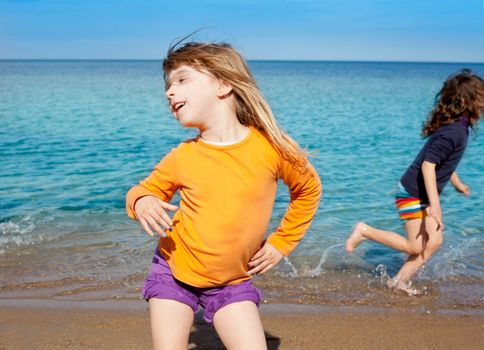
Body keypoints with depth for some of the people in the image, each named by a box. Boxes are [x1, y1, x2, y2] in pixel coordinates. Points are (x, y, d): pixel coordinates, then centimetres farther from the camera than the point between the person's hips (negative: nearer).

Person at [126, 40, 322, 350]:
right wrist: (142, 202, -18)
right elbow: (146, 189, 6)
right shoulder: (182, 157, -13)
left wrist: (281, 243, 2)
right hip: (174, 272, 1)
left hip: (232, 281, 0)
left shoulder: (270, 148, -16)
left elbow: (309, 189, 3)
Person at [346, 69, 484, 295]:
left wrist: (458, 184, 35)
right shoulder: (454, 132, -25)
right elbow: (428, 165, -32)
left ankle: (400, 281, 13)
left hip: (424, 194, 10)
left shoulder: (458, 127, 6)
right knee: (415, 247, -4)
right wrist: (434, 204, -35)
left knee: (434, 241, 6)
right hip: (413, 193, -10)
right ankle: (365, 231, 5)